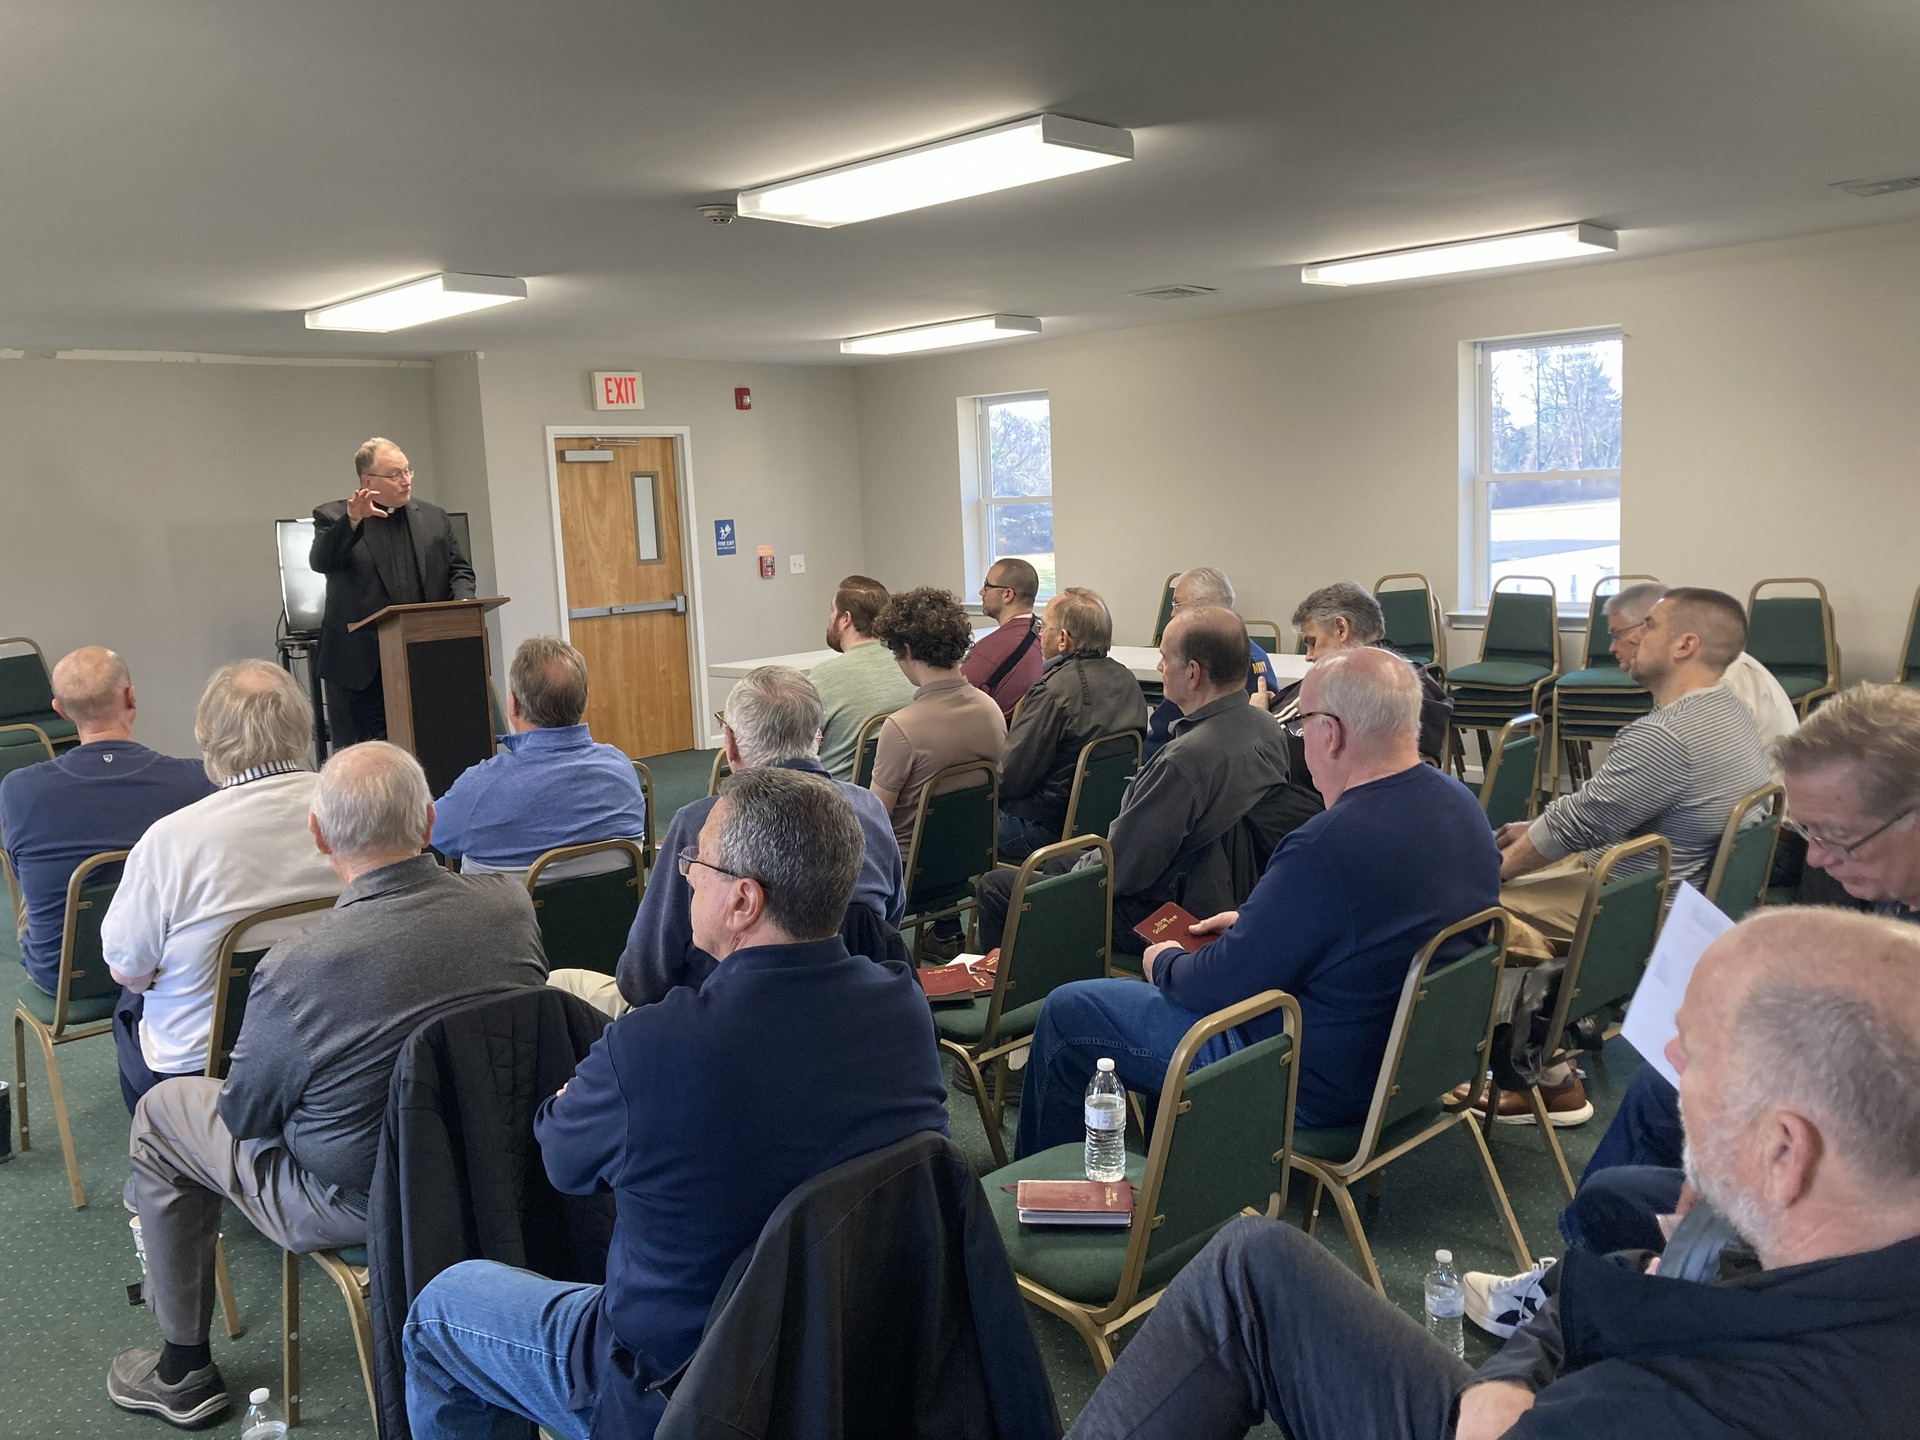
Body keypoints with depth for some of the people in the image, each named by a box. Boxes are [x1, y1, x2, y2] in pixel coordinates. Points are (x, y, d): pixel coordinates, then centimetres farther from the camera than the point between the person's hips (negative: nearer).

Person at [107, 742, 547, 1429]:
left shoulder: (298, 968, -30)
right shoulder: (511, 902, -16)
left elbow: (244, 1118, -12)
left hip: (359, 1204, -5)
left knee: (162, 1112, 19)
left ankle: (184, 1370, 33)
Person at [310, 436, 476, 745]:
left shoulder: (434, 518, 13)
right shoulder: (333, 517, 2)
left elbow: (459, 569, 15)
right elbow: (321, 561, -14)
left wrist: (462, 603, -6)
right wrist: (352, 521, -29)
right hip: (360, 665, -3)